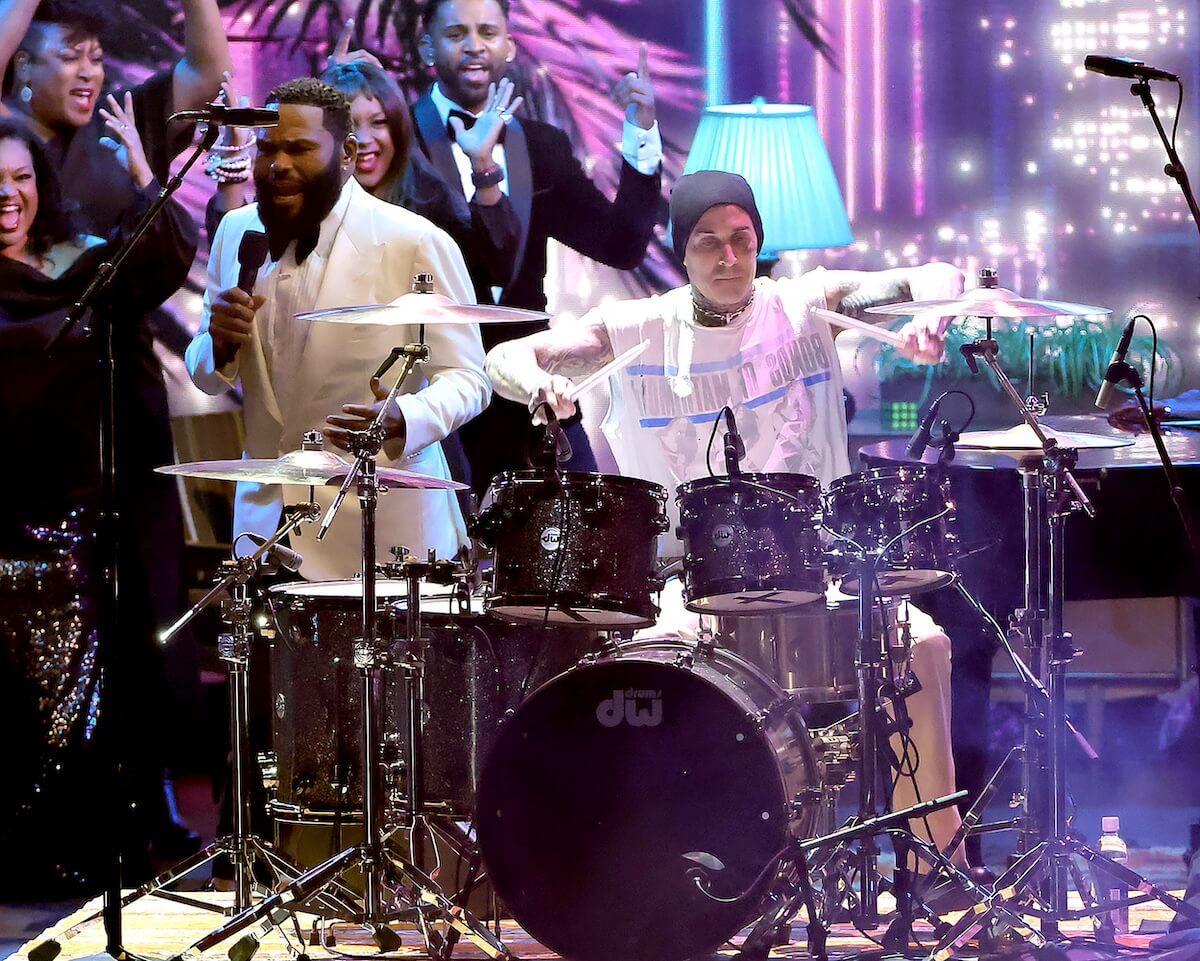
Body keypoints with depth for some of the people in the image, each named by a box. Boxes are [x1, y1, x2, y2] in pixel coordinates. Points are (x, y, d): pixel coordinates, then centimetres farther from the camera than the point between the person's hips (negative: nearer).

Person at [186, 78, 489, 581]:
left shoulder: (417, 244, -12)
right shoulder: (237, 232, 4)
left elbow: (466, 379, -10)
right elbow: (206, 376, 14)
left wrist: (401, 420, -30)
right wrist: (221, 343, -10)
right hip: (265, 518, 4)